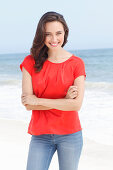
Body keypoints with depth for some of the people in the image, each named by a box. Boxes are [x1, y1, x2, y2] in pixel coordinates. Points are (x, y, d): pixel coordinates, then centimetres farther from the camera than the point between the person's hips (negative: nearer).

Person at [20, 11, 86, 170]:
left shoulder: (76, 64, -3)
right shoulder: (30, 63, -1)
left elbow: (77, 104, -12)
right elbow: (27, 104, -8)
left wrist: (38, 101, -12)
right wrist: (64, 100, -15)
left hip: (70, 135, 0)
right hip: (40, 136, 1)